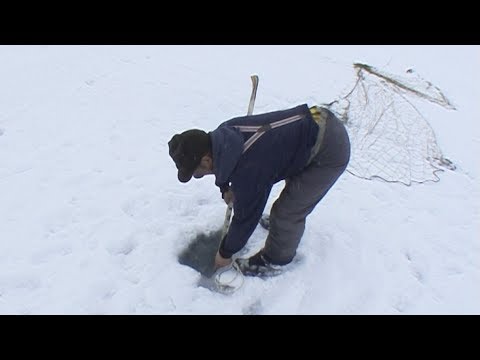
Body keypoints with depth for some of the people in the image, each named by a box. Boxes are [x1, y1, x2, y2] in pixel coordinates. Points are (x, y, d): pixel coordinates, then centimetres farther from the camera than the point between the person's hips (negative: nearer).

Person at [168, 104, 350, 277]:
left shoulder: (247, 171, -27)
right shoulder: (225, 133, -5)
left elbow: (246, 216, -12)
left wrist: (225, 253, 5)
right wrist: (226, 188, 27)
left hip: (329, 151, -9)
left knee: (286, 212, -1)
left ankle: (274, 261, 24)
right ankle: (290, 226, 54)